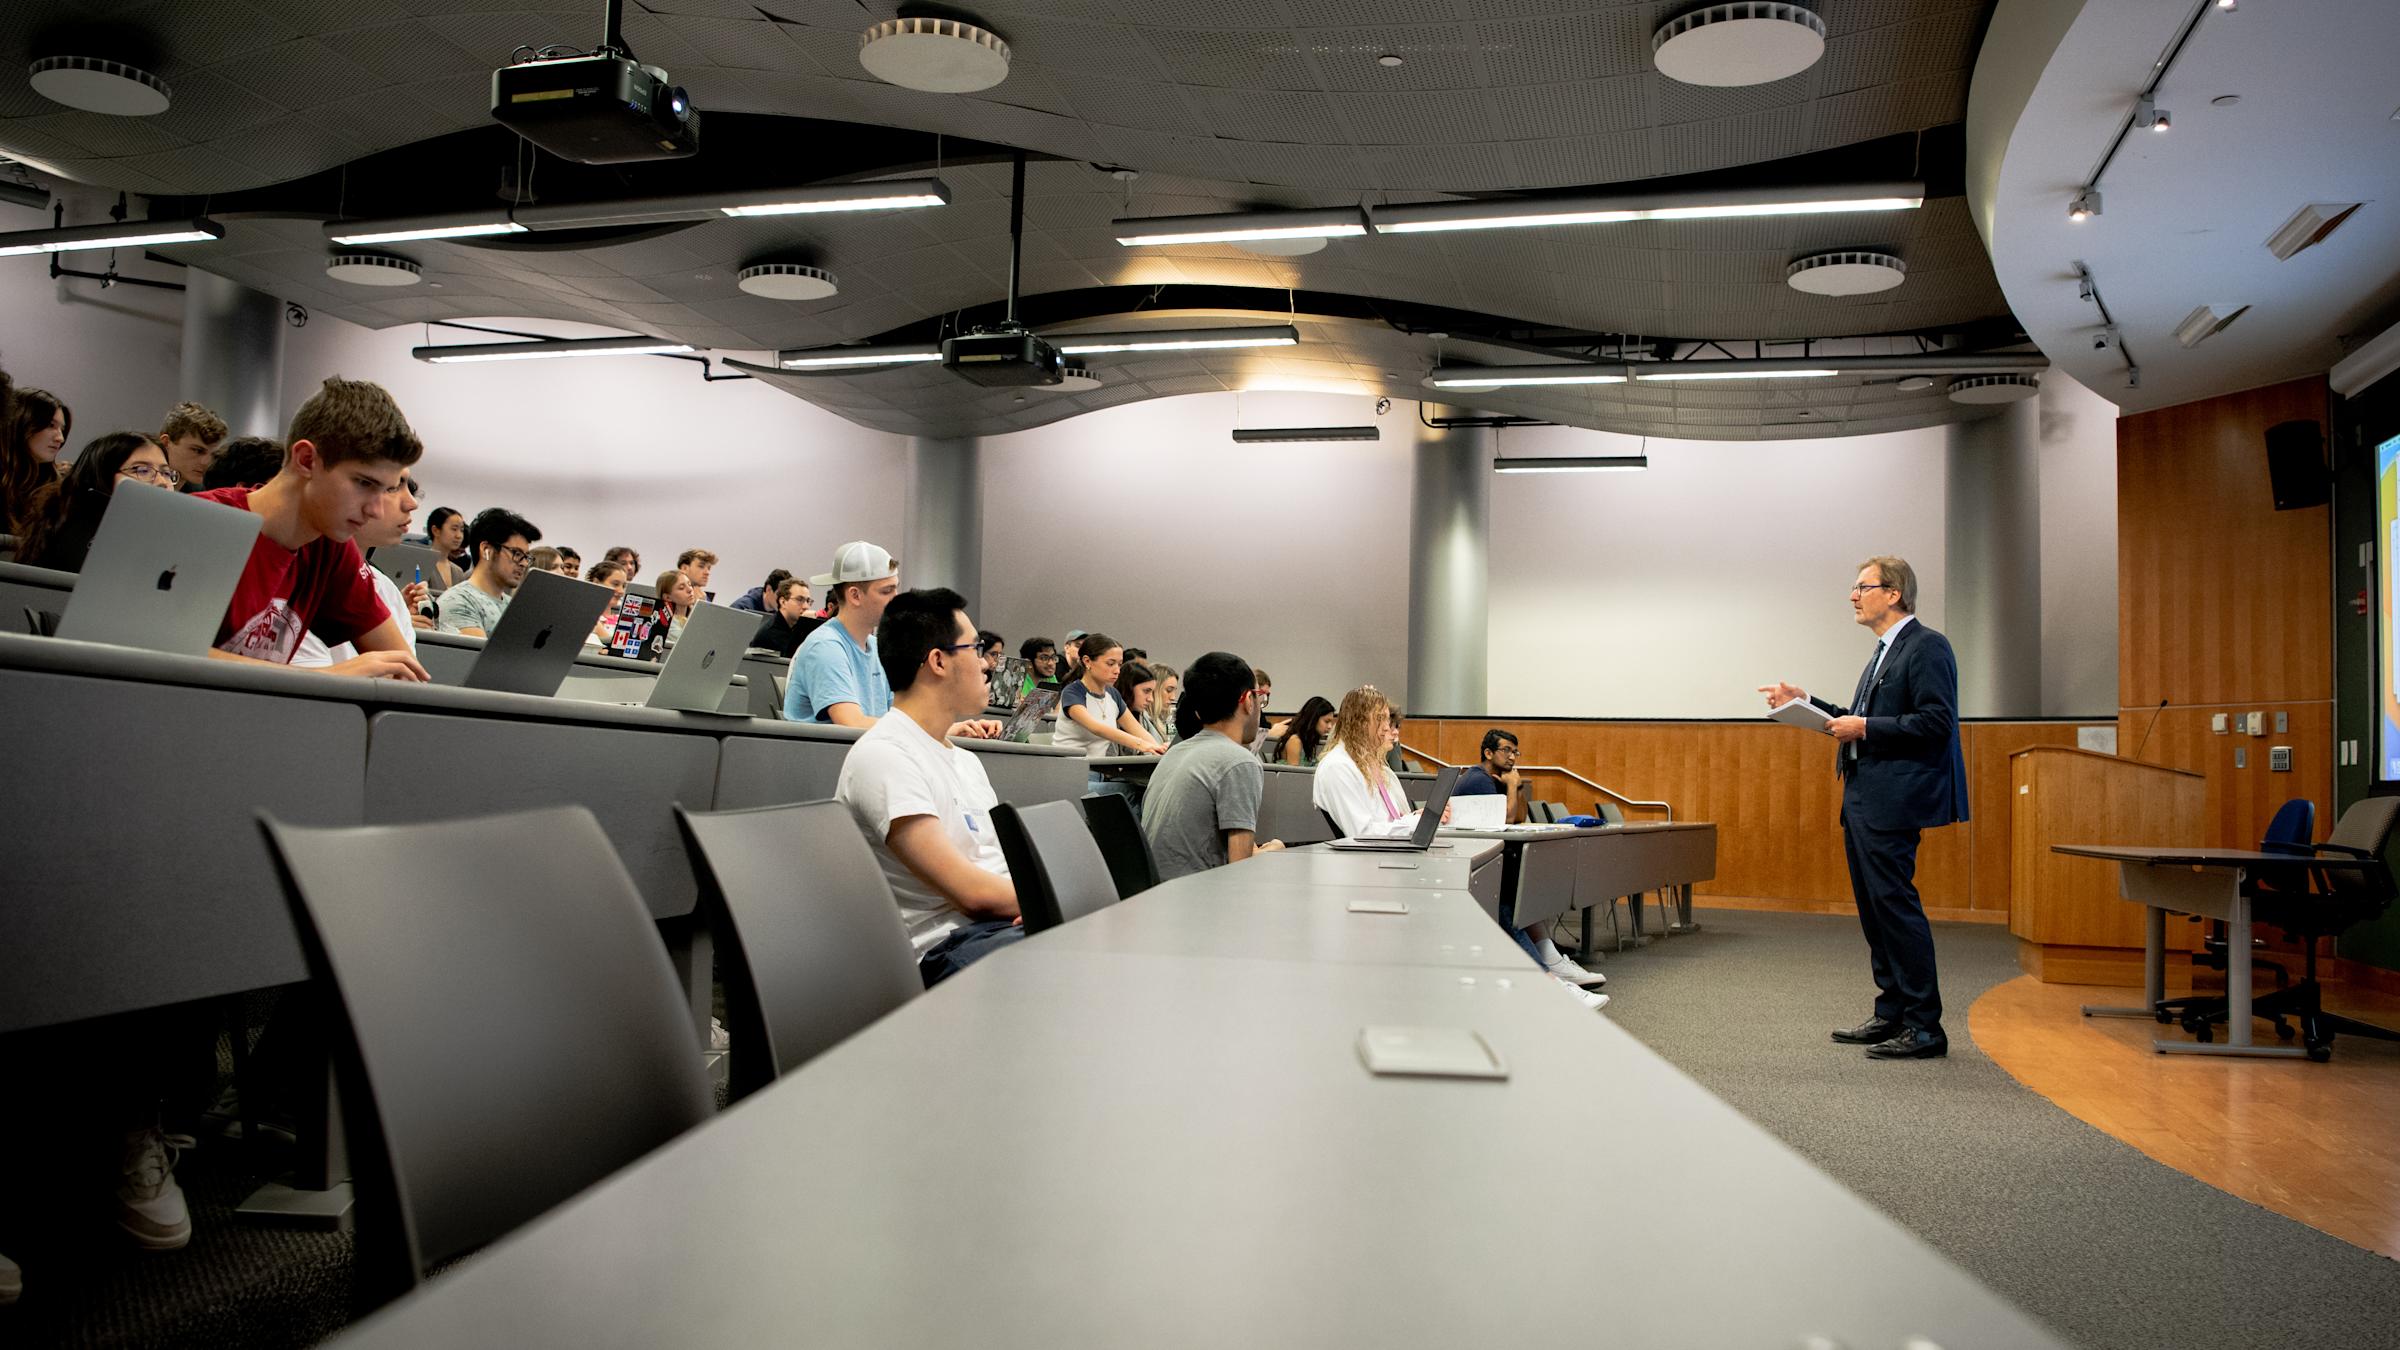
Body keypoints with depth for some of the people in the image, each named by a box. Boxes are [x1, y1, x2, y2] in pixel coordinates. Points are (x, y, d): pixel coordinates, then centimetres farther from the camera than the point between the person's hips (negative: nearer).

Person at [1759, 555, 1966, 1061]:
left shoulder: (1927, 647, -11)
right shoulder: (1883, 653, 20)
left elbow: (1937, 722, -19)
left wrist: (1865, 728, -18)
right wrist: (1806, 702, 15)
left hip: (1893, 801, -10)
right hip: (1862, 799, 10)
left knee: (1894, 904, -9)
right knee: (1875, 908, 14)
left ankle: (1924, 1027, -3)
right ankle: (1891, 1015, 23)